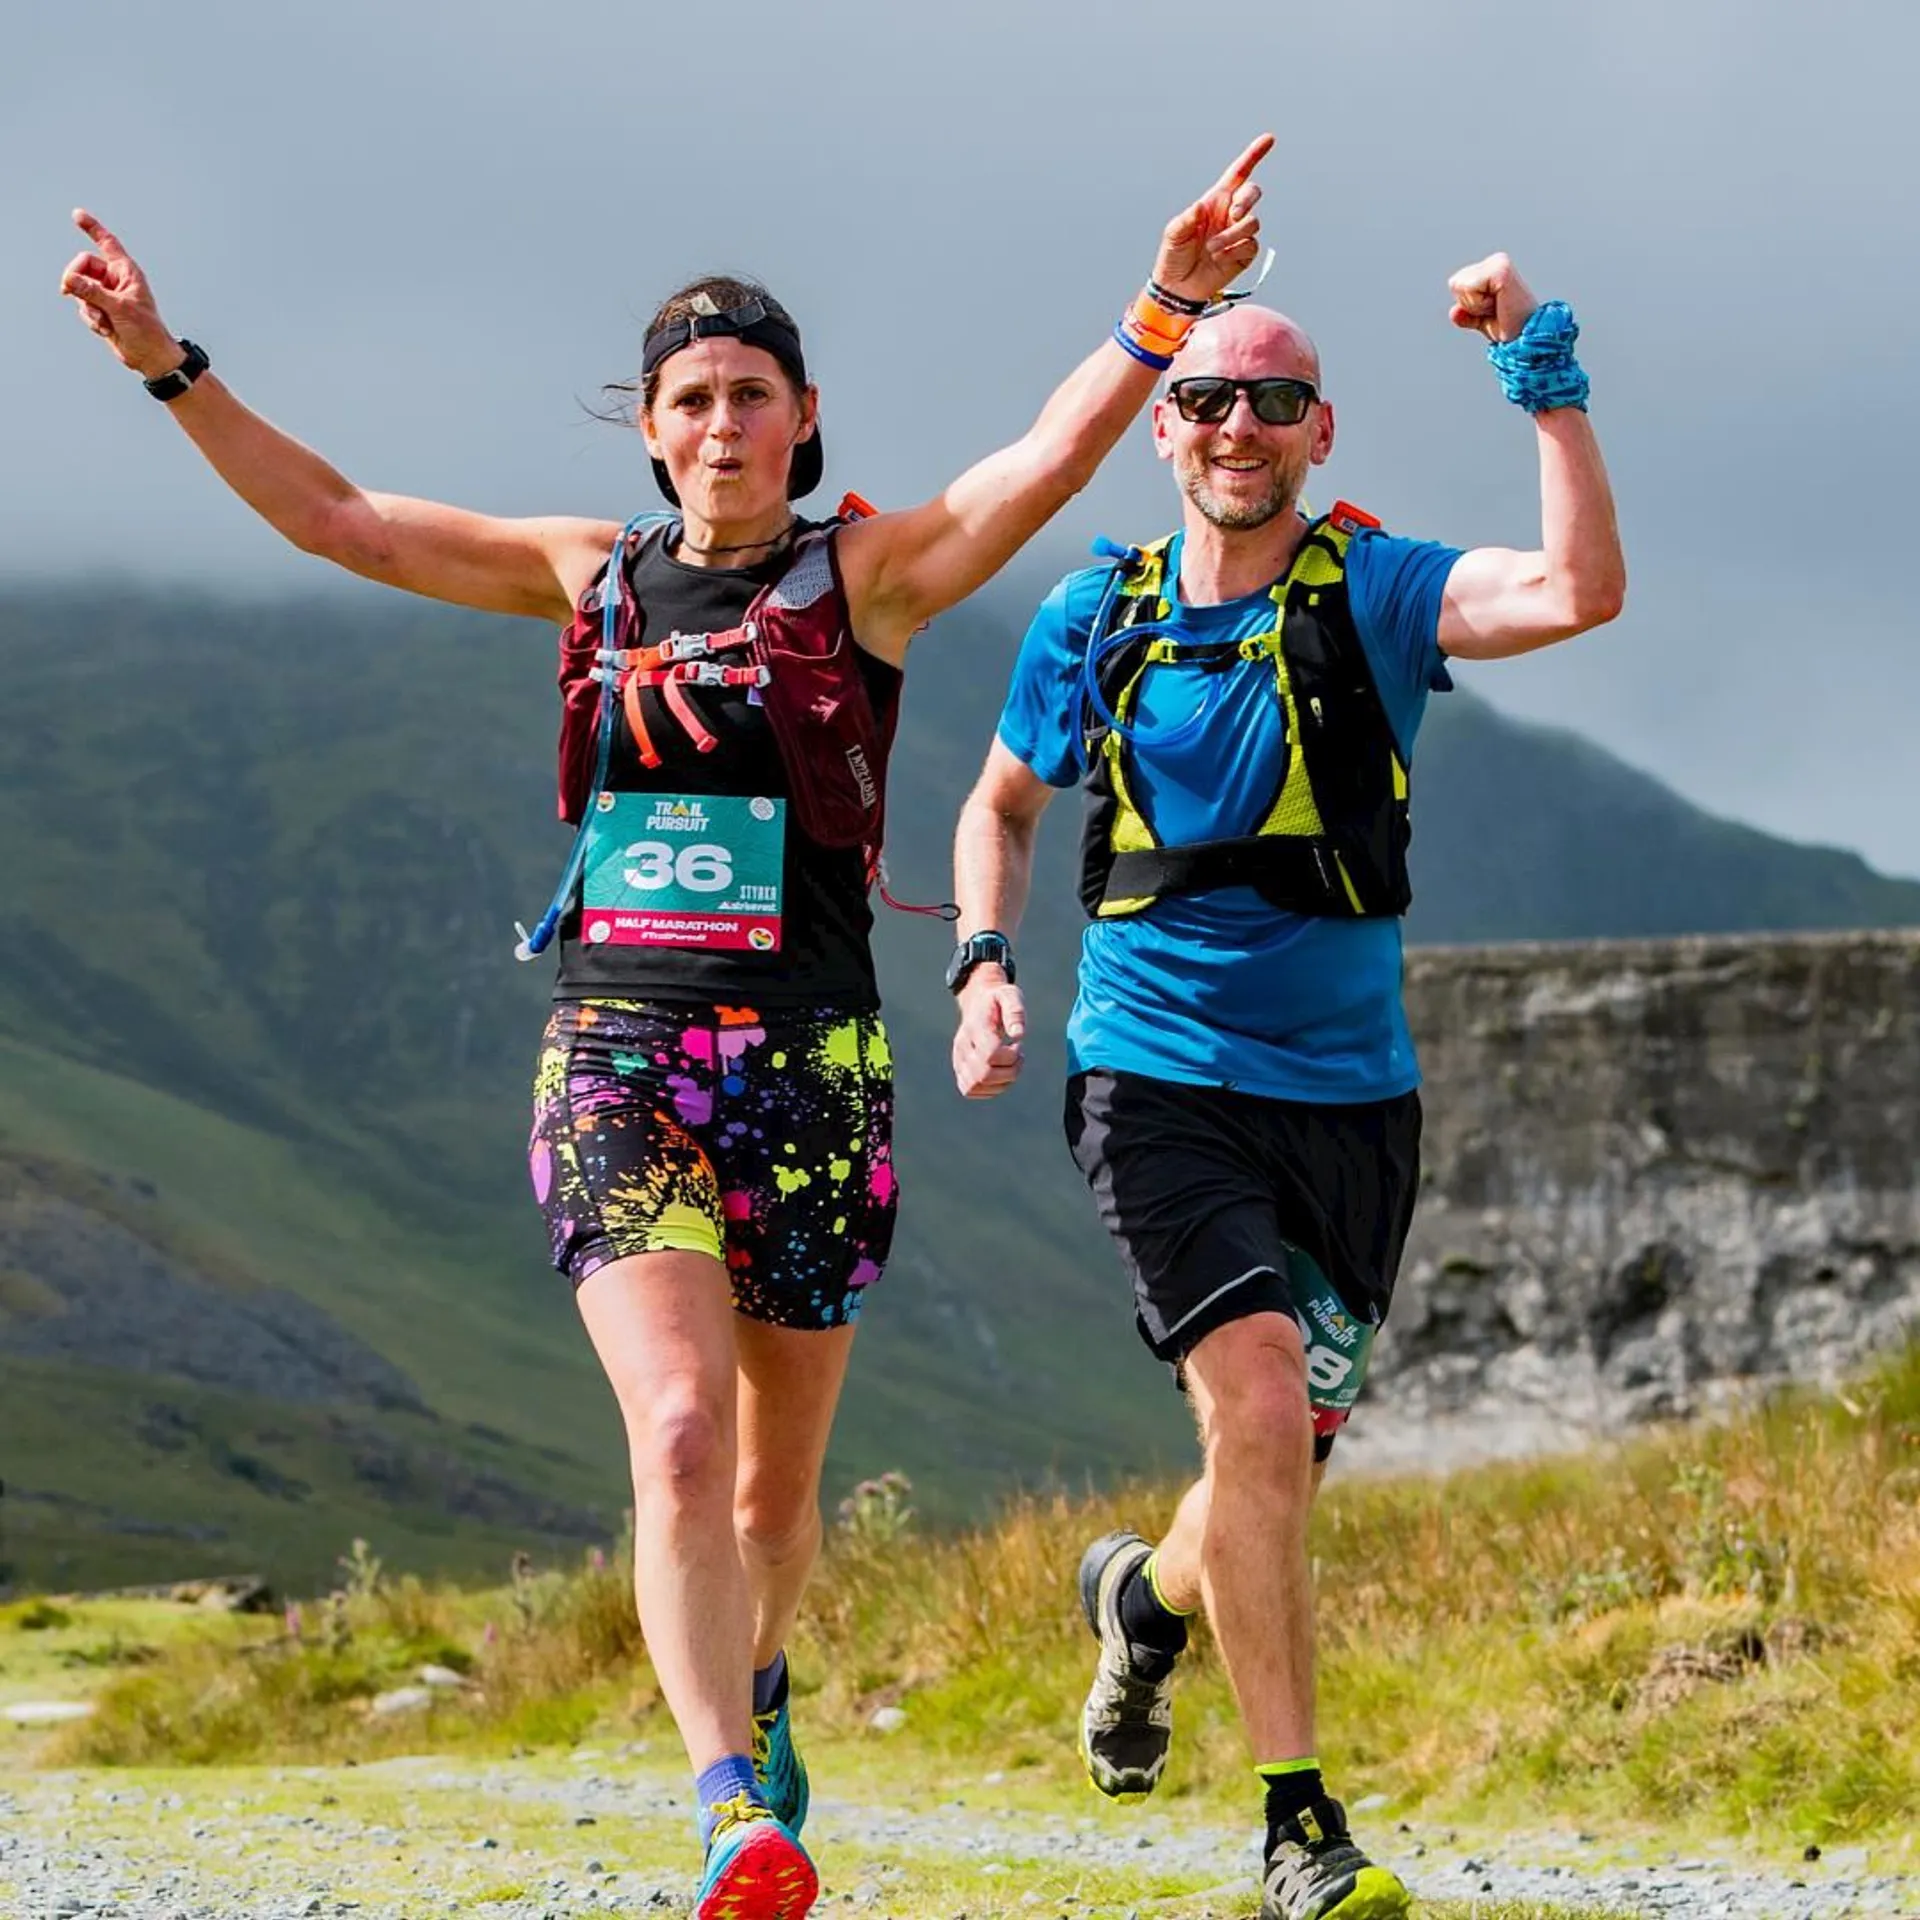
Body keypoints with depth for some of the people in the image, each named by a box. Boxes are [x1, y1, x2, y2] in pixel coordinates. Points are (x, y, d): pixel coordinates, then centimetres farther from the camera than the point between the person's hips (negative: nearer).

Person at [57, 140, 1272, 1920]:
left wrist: (1162, 312, -29)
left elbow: (1048, 464, -15)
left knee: (777, 1475, 12)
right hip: (618, 1058, 0)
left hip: (810, 1069, 0)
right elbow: (333, 517, 14)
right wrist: (169, 364, 8)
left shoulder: (868, 572, 1)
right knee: (679, 1429, -21)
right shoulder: (592, 576, 10)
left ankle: (756, 1685, 43)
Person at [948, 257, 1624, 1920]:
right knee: (1260, 1405, -19)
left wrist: (1545, 375, -26)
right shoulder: (1095, 621, 2)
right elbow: (1001, 801, 19)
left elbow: (1584, 592, -23)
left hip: (1349, 1092, 1)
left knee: (1289, 1461, 13)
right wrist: (984, 964, 3)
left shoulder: (1375, 593, -4)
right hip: (1159, 1077, -1)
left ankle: (1151, 1596, 49)